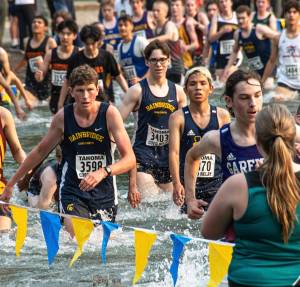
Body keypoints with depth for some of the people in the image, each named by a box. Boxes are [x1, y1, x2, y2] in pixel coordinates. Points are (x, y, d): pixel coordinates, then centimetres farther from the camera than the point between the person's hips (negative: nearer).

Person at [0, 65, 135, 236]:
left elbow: (130, 159, -14)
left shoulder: (110, 114, -9)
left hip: (104, 194, 0)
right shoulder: (62, 117, -3)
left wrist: (103, 172, -32)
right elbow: (40, 152, 13)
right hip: (72, 192, 0)